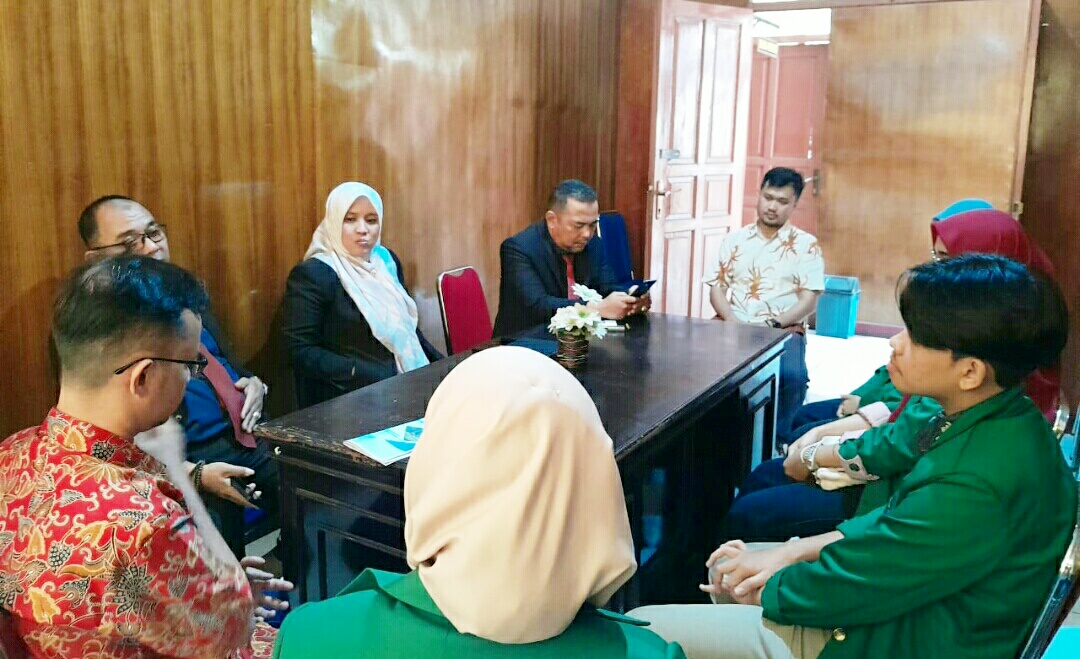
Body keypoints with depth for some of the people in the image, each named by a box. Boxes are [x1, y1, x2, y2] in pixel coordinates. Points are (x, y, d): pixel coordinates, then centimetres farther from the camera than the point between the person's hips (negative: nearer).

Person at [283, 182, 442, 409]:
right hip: (348, 398, -7)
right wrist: (369, 377, -20)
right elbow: (300, 351, -14)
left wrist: (438, 364, 5)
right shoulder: (311, 274, -10)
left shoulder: (387, 261, 11)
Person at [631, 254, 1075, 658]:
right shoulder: (996, 420, -2)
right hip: (905, 601, 9)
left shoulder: (976, 487, -32)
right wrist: (794, 551, -1)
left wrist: (757, 588, -6)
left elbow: (843, 588, -24)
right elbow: (901, 522, 7)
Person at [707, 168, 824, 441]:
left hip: (784, 329, -2)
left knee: (792, 375, -33)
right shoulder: (735, 239, 13)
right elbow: (717, 288, 9)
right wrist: (732, 321, -11)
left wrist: (773, 325, -16)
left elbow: (808, 301, -1)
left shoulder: (806, 245, 5)